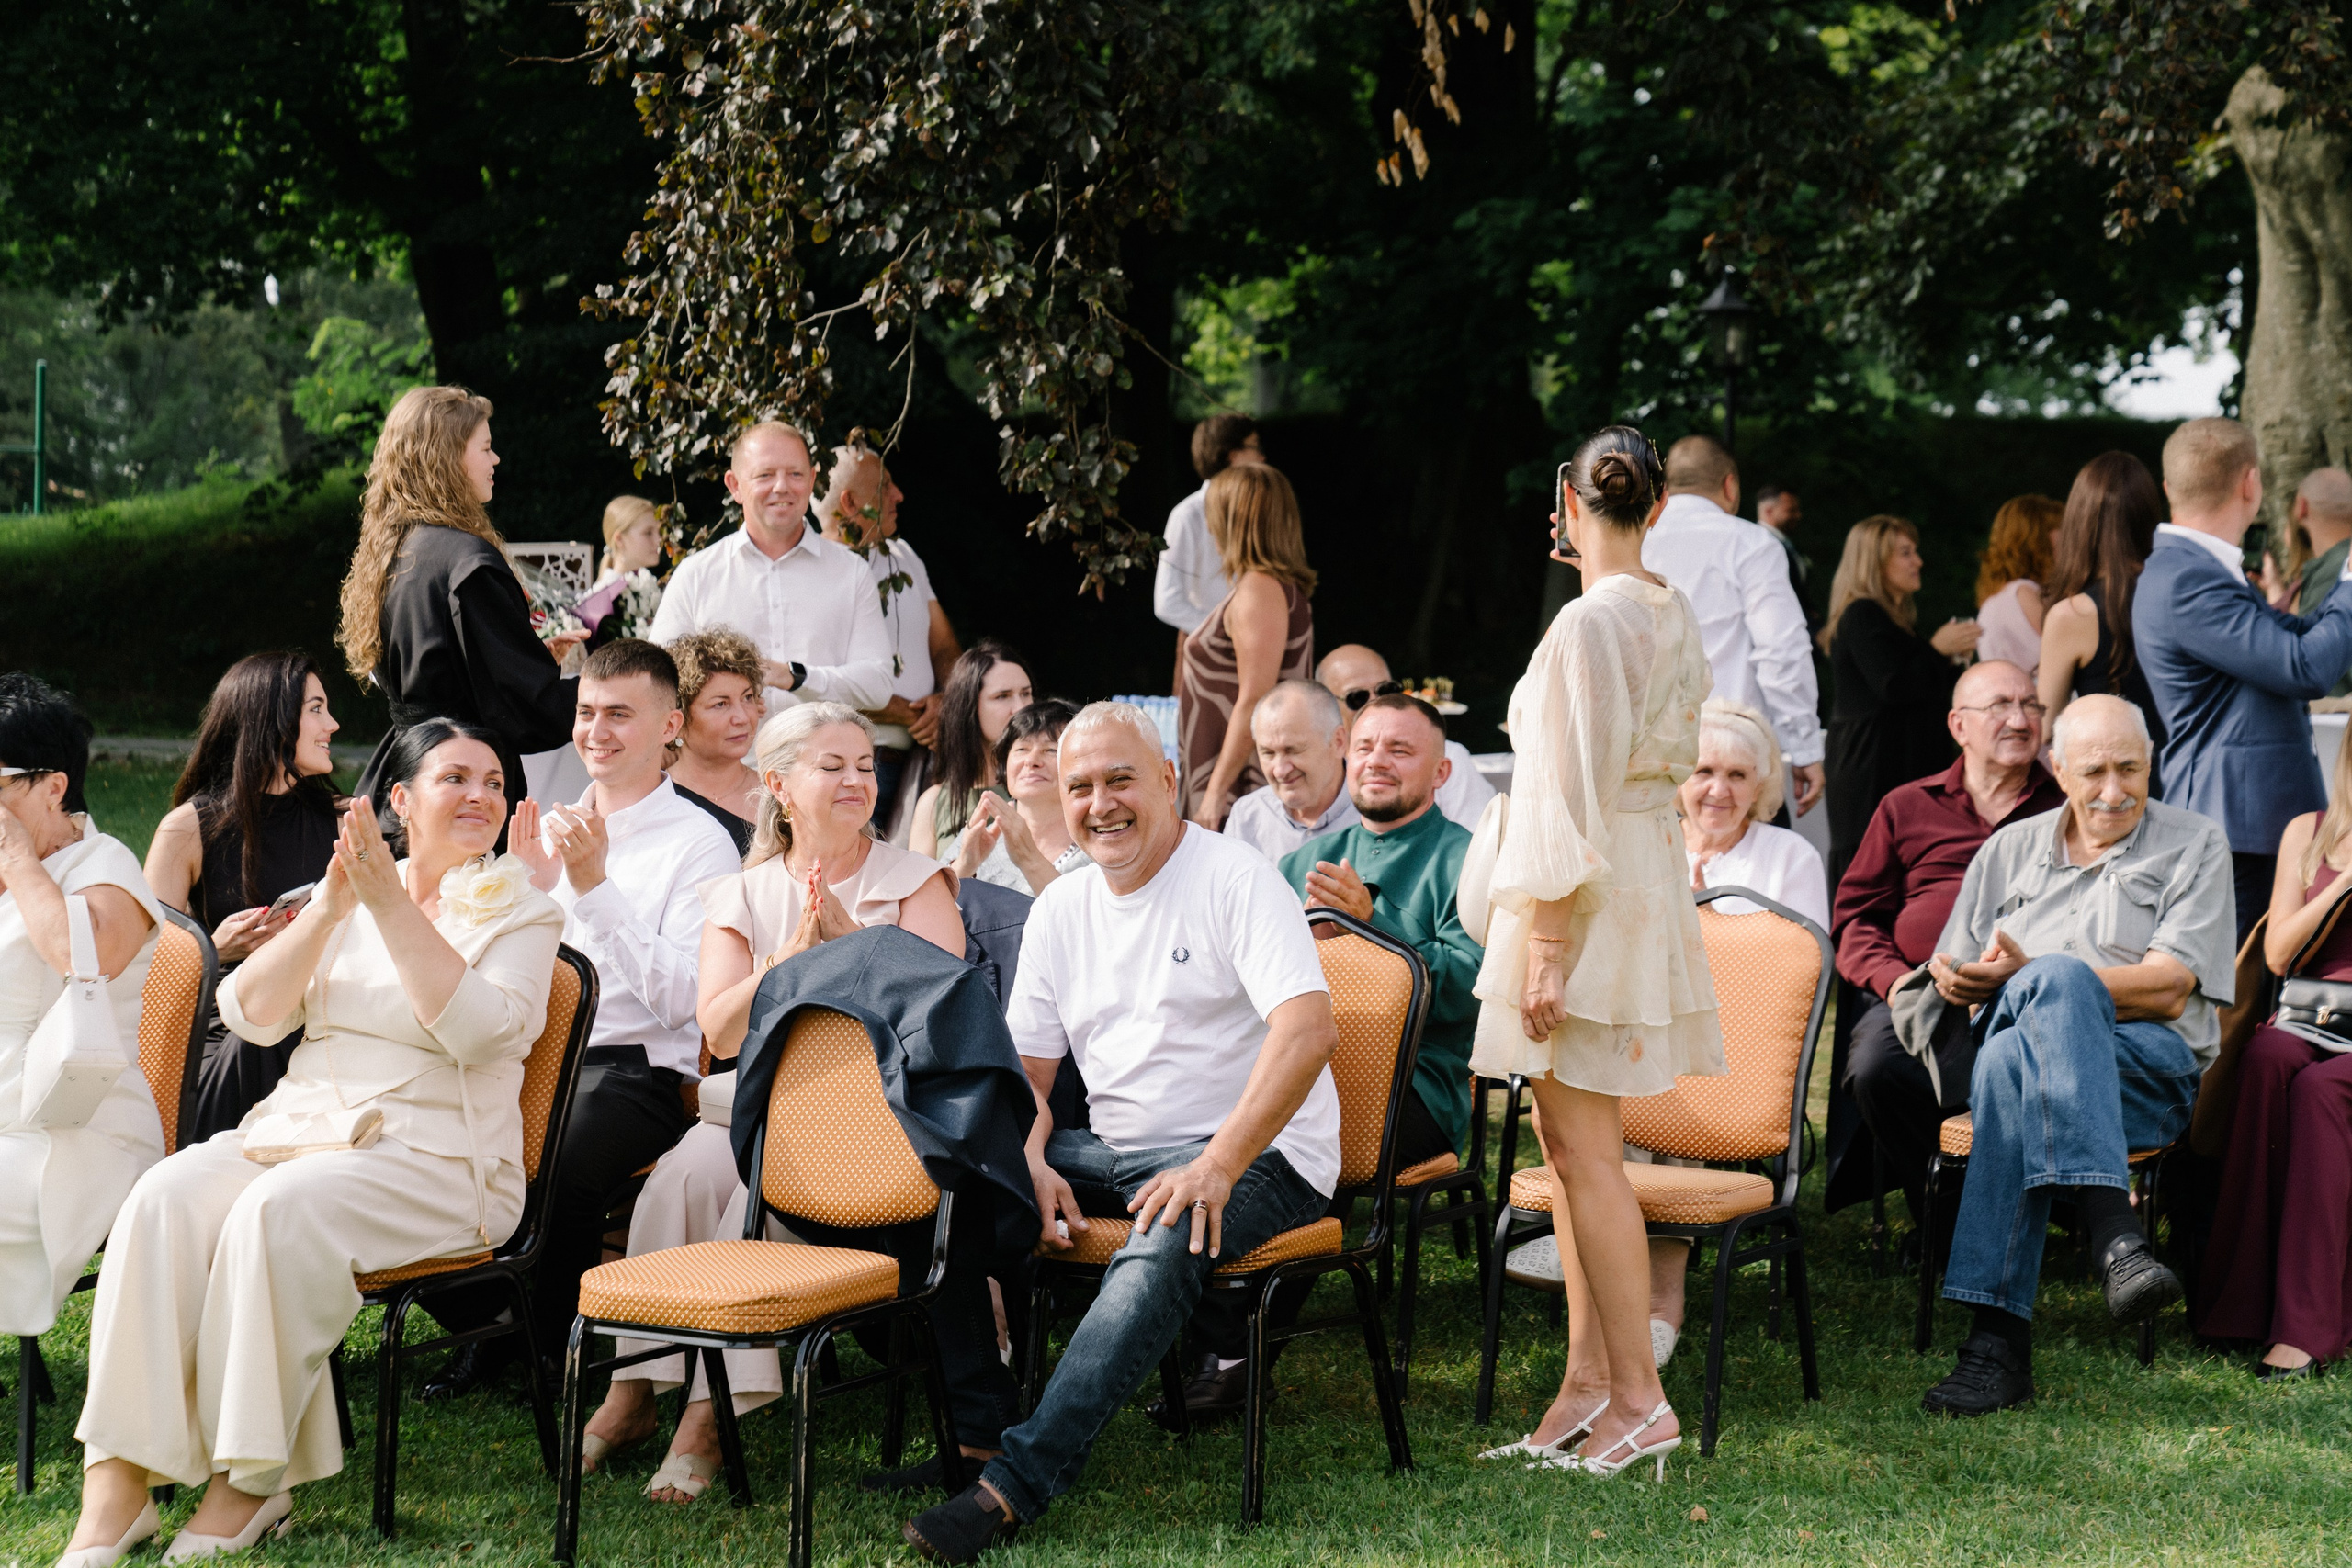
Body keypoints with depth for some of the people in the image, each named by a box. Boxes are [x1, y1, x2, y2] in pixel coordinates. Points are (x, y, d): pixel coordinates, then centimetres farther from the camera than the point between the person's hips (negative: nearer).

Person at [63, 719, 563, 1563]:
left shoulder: (520, 908, 6)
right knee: (166, 1198, -26)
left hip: (435, 1155, -4)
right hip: (297, 1125, 4)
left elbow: (478, 1030, -13)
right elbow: (250, 1013, 6)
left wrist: (392, 905, -14)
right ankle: (117, 1481, -28)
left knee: (278, 1210, -34)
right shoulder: (348, 894, 18)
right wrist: (329, 908, -7)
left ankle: (253, 1478, -24)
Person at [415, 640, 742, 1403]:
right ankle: (485, 1325, 1)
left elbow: (679, 998, -13)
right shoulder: (552, 824, 19)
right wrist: (529, 882, 2)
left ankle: (560, 1346, -7)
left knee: (552, 1166, -35)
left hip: (632, 1069, -5)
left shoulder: (698, 841, 1)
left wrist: (594, 886, -16)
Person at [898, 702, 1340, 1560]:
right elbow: (1027, 1068, 13)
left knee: (1161, 1248, -37)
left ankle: (1016, 1482, -41)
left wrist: (1216, 1167, -29)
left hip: (1259, 1153, -7)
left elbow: (1309, 1031, -21)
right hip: (1117, 1151, 7)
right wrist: (1029, 1162, -10)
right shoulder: (1060, 909, 12)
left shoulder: (1236, 880, -8)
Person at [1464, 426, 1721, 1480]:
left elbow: (1572, 796, -21)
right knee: (1570, 1138, 14)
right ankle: (1589, 1380, 18)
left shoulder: (1589, 622, -18)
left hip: (1589, 890, -10)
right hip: (1652, 869, 10)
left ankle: (1639, 1397, -1)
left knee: (1583, 1146, -5)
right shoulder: (1671, 614, 9)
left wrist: (1544, 939, -20)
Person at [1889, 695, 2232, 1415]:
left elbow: (2166, 992, -2)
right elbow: (1951, 974, 20)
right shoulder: (2010, 849, 23)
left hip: (2152, 1066, -2)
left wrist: (2025, 977, -13)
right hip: (2011, 1045, 3)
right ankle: (2113, 1236, -49)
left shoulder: (2195, 845, 11)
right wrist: (1953, 980, -7)